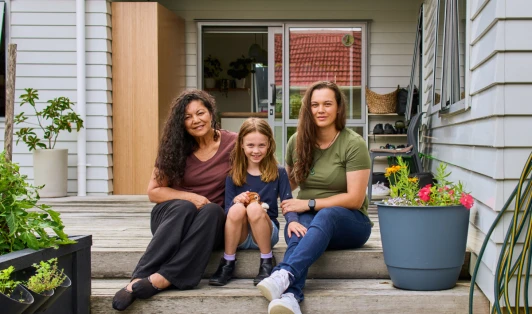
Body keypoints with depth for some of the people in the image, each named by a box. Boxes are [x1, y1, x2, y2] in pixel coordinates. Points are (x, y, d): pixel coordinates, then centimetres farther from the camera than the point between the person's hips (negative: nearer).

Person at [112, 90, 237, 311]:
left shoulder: (232, 143, -4)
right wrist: (190, 197, -16)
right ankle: (139, 279, -45)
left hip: (212, 221, 0)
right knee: (184, 208, -35)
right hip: (173, 215, 0)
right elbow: (154, 192, -1)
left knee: (212, 210, -35)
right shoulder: (175, 147, -2)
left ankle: (162, 279, -45)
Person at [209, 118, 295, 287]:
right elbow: (227, 210, -2)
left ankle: (267, 262, -16)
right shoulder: (233, 175, 3)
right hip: (239, 237, 1)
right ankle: (228, 263, -17)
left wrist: (292, 221, -28)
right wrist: (236, 200, -26)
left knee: (254, 207, -31)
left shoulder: (278, 173, 2)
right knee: (237, 208, -31)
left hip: (266, 233, -1)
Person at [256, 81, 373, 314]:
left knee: (326, 215, -37)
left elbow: (355, 199, -13)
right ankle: (290, 295, -57)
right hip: (308, 219, 3)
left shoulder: (353, 144, -8)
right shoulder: (297, 142, 5)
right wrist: (290, 217, -6)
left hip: (348, 222, -2)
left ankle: (285, 274, -57)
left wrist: (309, 204, -16)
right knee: (300, 228, -33)